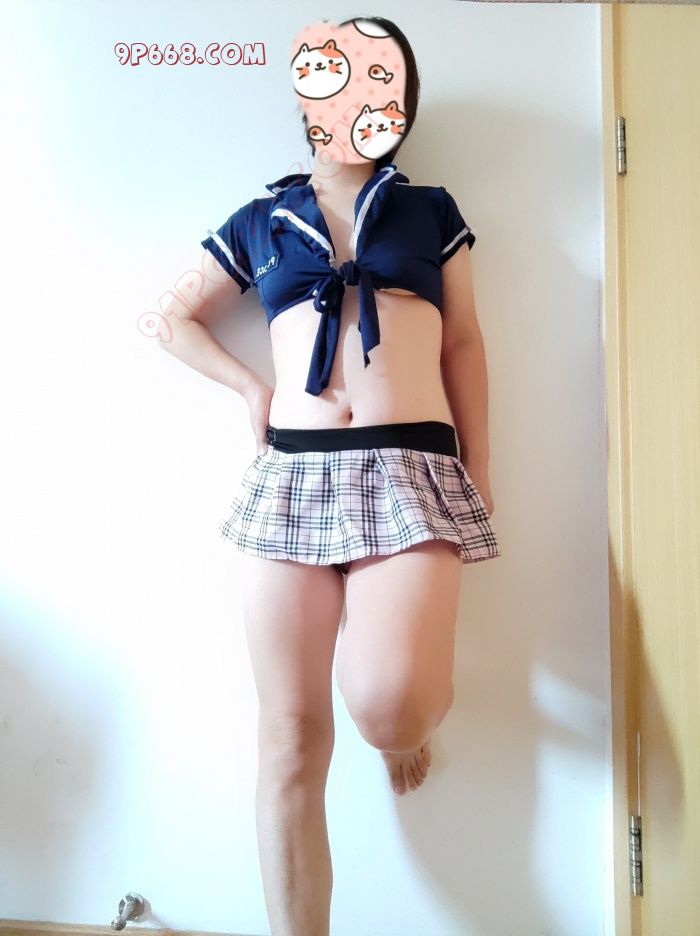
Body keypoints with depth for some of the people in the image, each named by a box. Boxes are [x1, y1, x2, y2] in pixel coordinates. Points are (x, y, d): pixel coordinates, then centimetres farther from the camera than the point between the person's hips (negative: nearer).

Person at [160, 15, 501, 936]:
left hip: (412, 471, -1)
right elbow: (173, 318, 24)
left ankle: (415, 717, 19)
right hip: (291, 477, 2)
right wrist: (251, 387, 9)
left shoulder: (430, 210, 16)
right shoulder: (262, 222, 17)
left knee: (389, 708, -20)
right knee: (291, 737, 0)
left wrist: (480, 480, 8)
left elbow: (464, 346, 14)